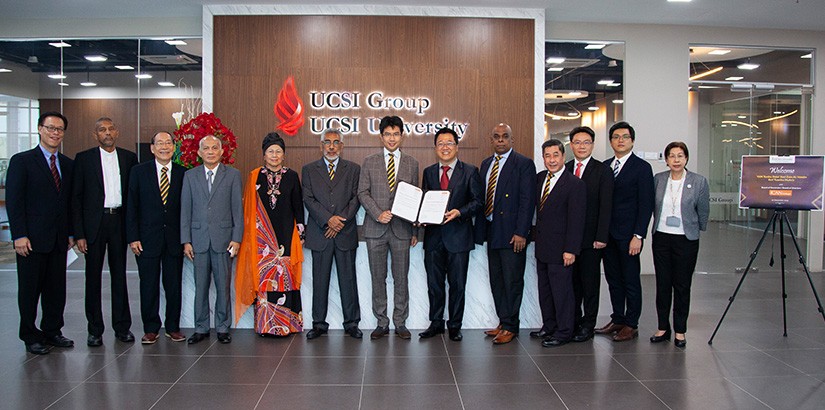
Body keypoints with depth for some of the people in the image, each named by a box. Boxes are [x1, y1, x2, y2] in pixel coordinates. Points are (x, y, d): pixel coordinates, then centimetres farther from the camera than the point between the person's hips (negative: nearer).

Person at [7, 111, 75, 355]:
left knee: (56, 288, 9)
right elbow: (13, 201, -8)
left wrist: (71, 232, 8)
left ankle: (52, 331, 22)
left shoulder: (67, 164, 12)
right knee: (30, 289, 5)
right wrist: (19, 235, -14)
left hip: (59, 239, 5)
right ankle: (30, 337, 17)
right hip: (32, 239, -5)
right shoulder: (22, 161, -3)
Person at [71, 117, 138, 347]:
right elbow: (76, 197, -1)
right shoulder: (84, 159, 1)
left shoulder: (129, 158, 7)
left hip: (120, 221, 2)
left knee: (119, 274, 8)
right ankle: (95, 329, 15)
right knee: (93, 276, 5)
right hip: (94, 223, -1)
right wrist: (79, 233, -7)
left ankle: (122, 327, 17)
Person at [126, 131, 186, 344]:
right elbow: (132, 206, 1)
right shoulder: (139, 171, 3)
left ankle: (173, 327, 20)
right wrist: (133, 237, -6)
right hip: (147, 238, -1)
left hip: (174, 239, 1)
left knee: (174, 285, 6)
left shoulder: (182, 173, 4)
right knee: (149, 285, 6)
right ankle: (151, 329, 19)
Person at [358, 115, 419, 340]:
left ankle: (400, 323, 15)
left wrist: (415, 231, 5)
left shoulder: (412, 163, 9)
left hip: (402, 228, 0)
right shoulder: (369, 162, 7)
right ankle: (382, 323, 15)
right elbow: (362, 193, 2)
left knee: (401, 278, 4)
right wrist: (378, 214, -14)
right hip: (375, 229, 0)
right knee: (378, 278, 5)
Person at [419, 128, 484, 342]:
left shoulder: (470, 172, 1)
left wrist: (459, 212, -19)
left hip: (458, 236, -3)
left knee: (457, 284, 5)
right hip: (433, 236, 3)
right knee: (434, 283, 9)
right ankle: (436, 323, 23)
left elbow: (478, 201, -3)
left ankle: (455, 325, 18)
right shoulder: (428, 172, 12)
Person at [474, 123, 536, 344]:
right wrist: (480, 230, 9)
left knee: (512, 281, 0)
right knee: (496, 280, 12)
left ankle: (510, 326, 9)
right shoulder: (486, 164, 15)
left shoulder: (524, 164, -6)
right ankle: (503, 321, 23)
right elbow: (482, 199, 15)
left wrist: (521, 233, -18)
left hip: (512, 233, -7)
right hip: (492, 232, 7)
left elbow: (527, 200, -12)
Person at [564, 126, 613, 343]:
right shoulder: (564, 169, 9)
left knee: (590, 282, 5)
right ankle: (574, 321, 22)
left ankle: (588, 324, 16)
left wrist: (601, 237, -12)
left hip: (590, 238, -3)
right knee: (572, 280, 10)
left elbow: (605, 207, -6)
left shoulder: (603, 171, -1)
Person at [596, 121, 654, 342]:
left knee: (631, 280, 3)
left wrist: (638, 235, -14)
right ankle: (617, 320, 23)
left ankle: (631, 325, 12)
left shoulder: (642, 167, -4)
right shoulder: (605, 166, 12)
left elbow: (646, 204, -8)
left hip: (628, 234, -5)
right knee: (613, 279, 12)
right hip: (608, 233, 5)